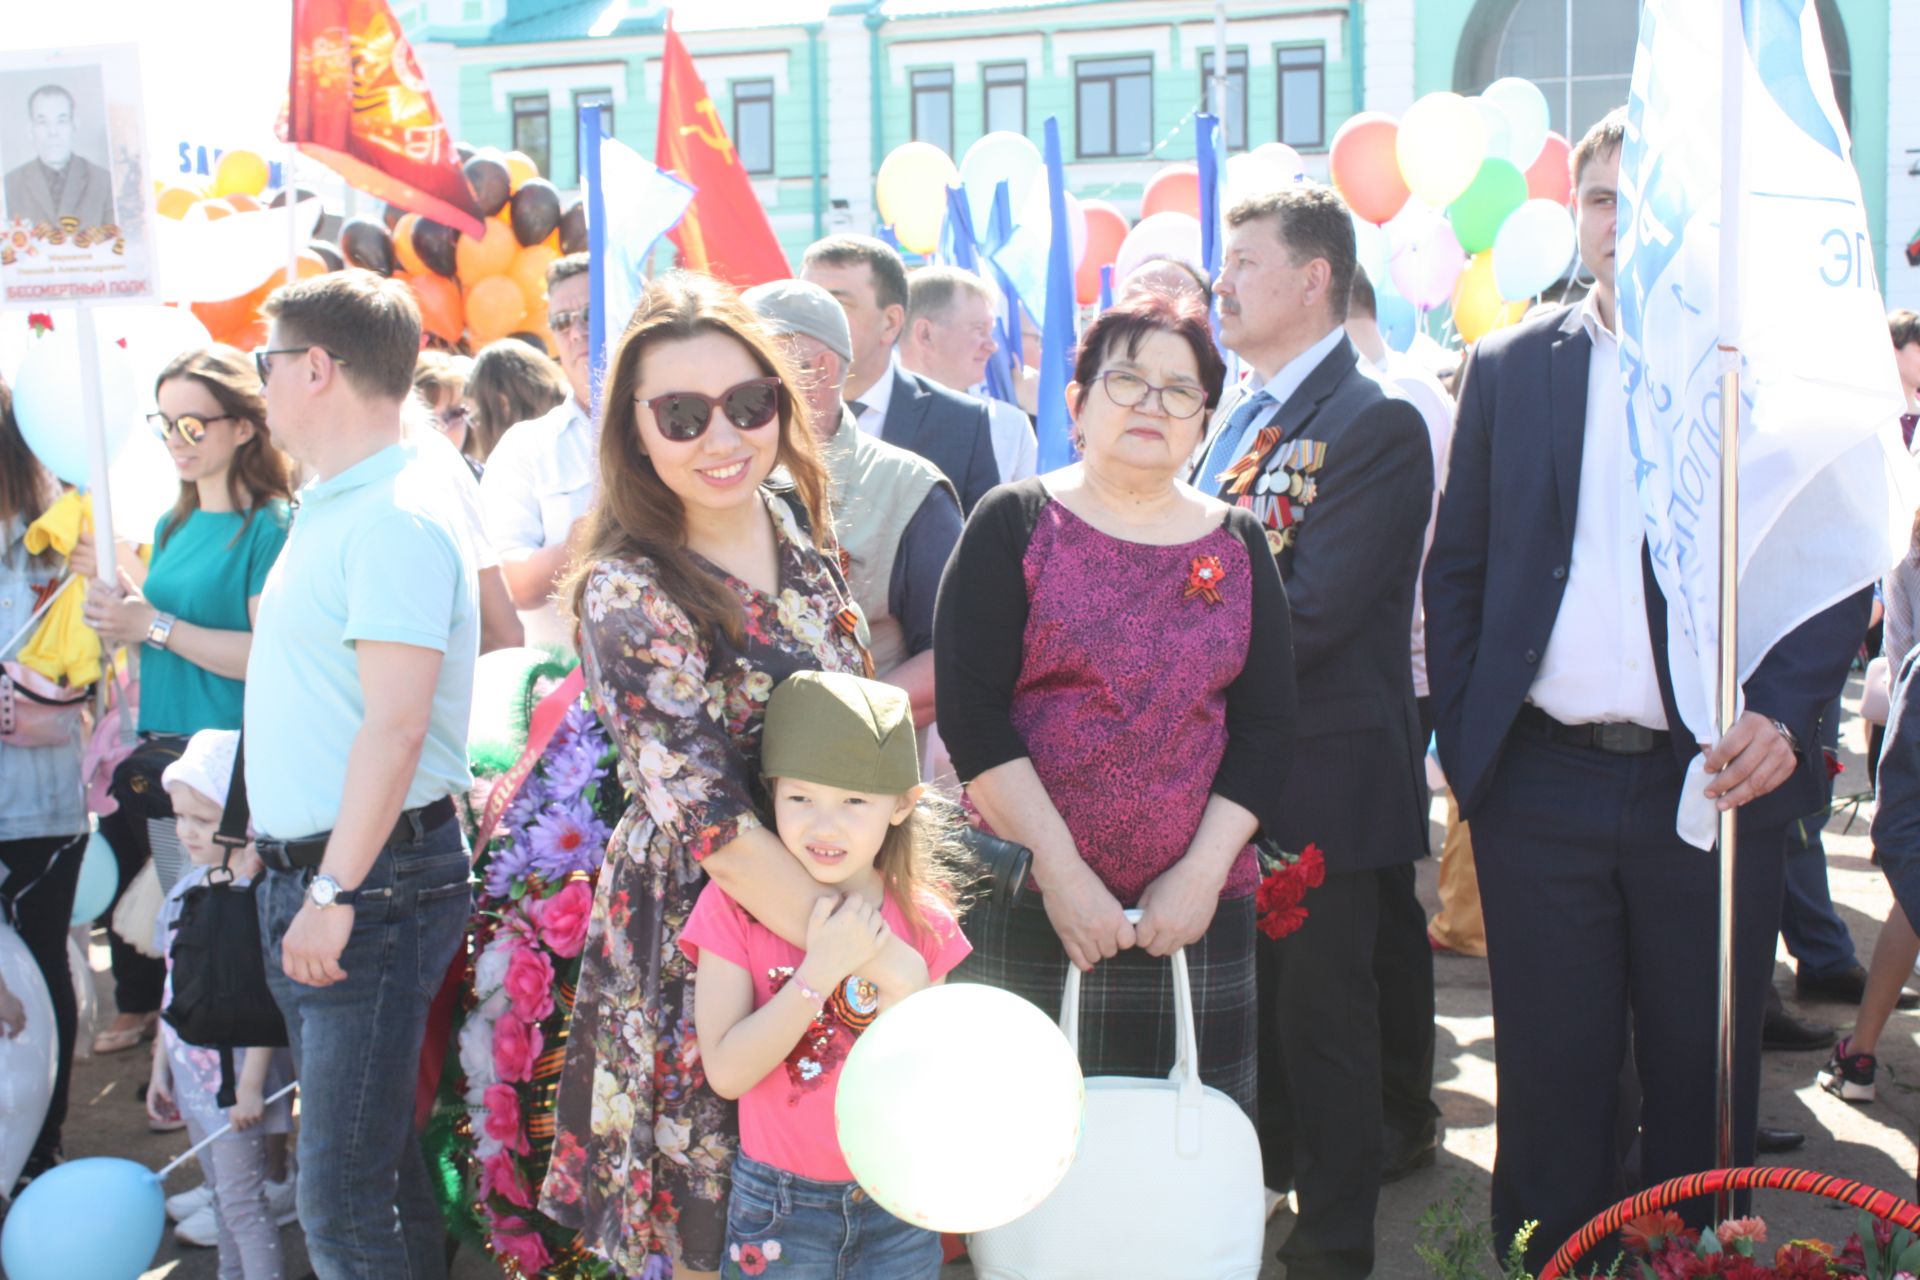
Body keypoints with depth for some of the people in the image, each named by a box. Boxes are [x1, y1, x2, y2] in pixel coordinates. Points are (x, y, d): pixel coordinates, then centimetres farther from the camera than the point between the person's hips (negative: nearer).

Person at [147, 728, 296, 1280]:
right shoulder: (188, 888, 6)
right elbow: (176, 987, 14)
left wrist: (250, 1084, -19)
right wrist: (161, 1062, 18)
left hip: (237, 1073, -8)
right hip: (194, 1070, 8)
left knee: (243, 1199, -3)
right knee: (222, 1194, 19)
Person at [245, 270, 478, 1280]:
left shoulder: (394, 518, -16)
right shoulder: (329, 506, 14)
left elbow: (396, 724, -23)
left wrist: (336, 892, -23)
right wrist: (297, 878, 18)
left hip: (371, 882, -10)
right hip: (303, 868, 10)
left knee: (344, 1197, -8)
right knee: (364, 1151, 17)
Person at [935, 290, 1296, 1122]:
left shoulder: (1236, 545, 10)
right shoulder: (1016, 524, 1)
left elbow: (1267, 724, 5)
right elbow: (970, 711, -7)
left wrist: (1203, 872, -7)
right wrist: (1060, 871, -12)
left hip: (1197, 909, 3)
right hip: (1030, 903, -3)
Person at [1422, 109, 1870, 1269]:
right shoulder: (1508, 368, 9)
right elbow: (1456, 569, 11)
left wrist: (1781, 715, -13)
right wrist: (1463, 738, 3)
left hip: (1715, 782, -1)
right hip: (1540, 790, 1)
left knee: (1704, 1082, 10)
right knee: (1551, 1083, 9)